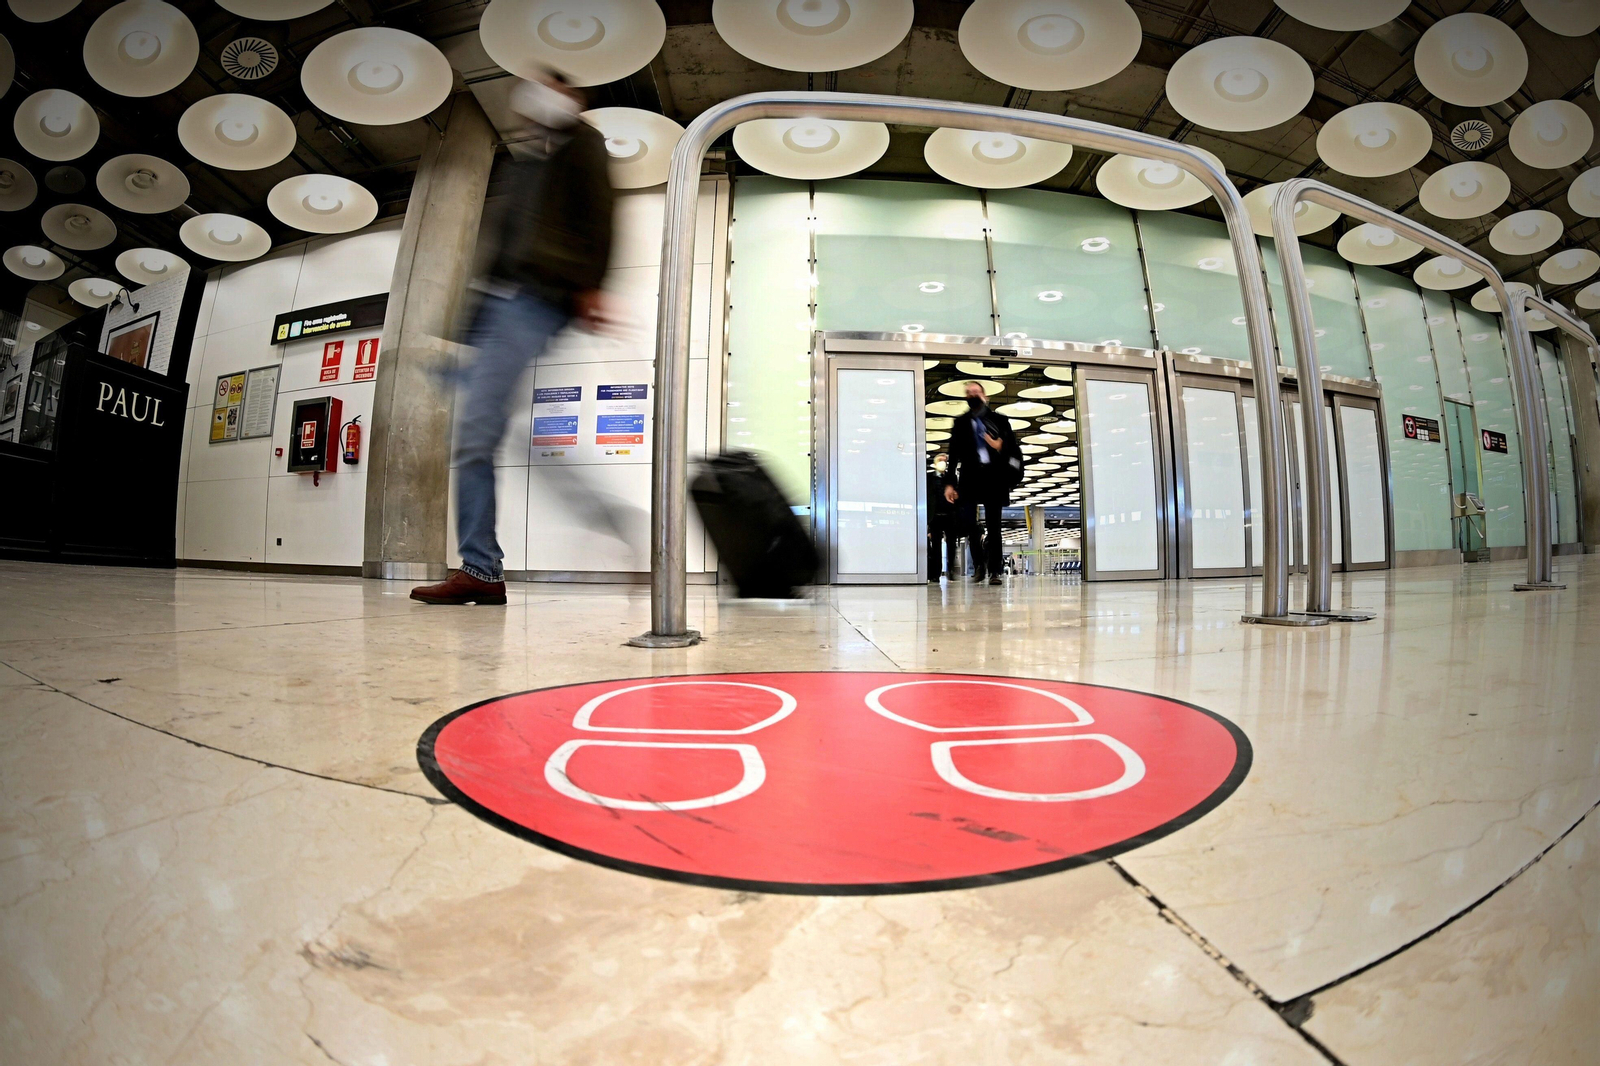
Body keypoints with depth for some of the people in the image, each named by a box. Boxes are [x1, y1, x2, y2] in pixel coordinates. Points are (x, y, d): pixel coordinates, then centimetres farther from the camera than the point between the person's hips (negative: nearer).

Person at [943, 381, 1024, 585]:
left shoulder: (1000, 420, 12)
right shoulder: (960, 422, 13)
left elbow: (1014, 449, 9)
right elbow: (954, 454, 8)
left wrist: (1000, 447, -13)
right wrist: (950, 483, 1)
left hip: (994, 476, 0)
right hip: (970, 476, 0)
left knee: (993, 525, -1)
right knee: (967, 520, -13)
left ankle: (994, 572, 4)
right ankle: (979, 562, 9)